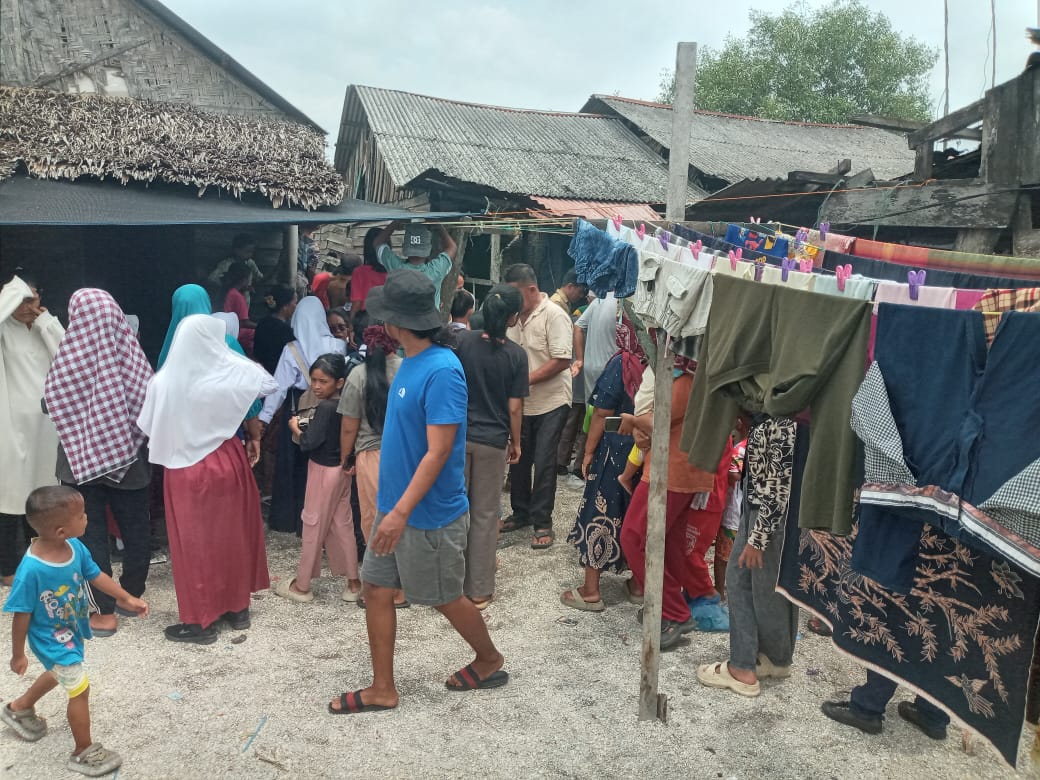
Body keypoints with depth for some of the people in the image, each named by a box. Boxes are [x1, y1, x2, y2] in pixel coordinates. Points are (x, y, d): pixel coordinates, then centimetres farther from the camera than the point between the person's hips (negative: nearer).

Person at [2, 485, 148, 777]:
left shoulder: (75, 547, -17)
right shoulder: (31, 570, -36)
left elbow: (95, 575, 0)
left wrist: (128, 598, 0)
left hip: (72, 631, 8)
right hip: (51, 639, -8)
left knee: (62, 673, 31)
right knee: (80, 688, 2)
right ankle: (83, 753, 24)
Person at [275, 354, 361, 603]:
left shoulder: (325, 407, -22)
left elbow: (309, 443, -21)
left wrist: (295, 427, -5)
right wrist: (309, 426, 4)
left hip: (324, 471, -8)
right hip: (340, 469, 8)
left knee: (314, 525, 4)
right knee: (342, 524, 14)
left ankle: (302, 585, 17)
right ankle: (353, 581, 20)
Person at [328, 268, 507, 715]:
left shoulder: (441, 370, -24)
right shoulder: (412, 360, 4)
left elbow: (438, 451, -26)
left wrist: (401, 512, -26)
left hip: (429, 514, -9)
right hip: (395, 504, 9)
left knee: (444, 598, 10)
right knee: (376, 589, 11)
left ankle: (490, 661, 36)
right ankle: (383, 689, 25)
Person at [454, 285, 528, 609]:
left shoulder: (461, 340, -7)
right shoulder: (516, 355, -9)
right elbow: (514, 407, -6)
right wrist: (515, 443, 8)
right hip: (493, 442, -1)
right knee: (485, 516, 9)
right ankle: (479, 591, 17)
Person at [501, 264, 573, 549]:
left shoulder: (554, 315, -15)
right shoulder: (515, 315, 5)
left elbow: (562, 361, -20)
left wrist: (526, 380, -23)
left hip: (550, 402, -6)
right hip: (521, 402, 7)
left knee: (543, 463, -3)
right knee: (518, 459, 14)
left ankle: (543, 523, 9)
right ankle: (521, 513, 30)